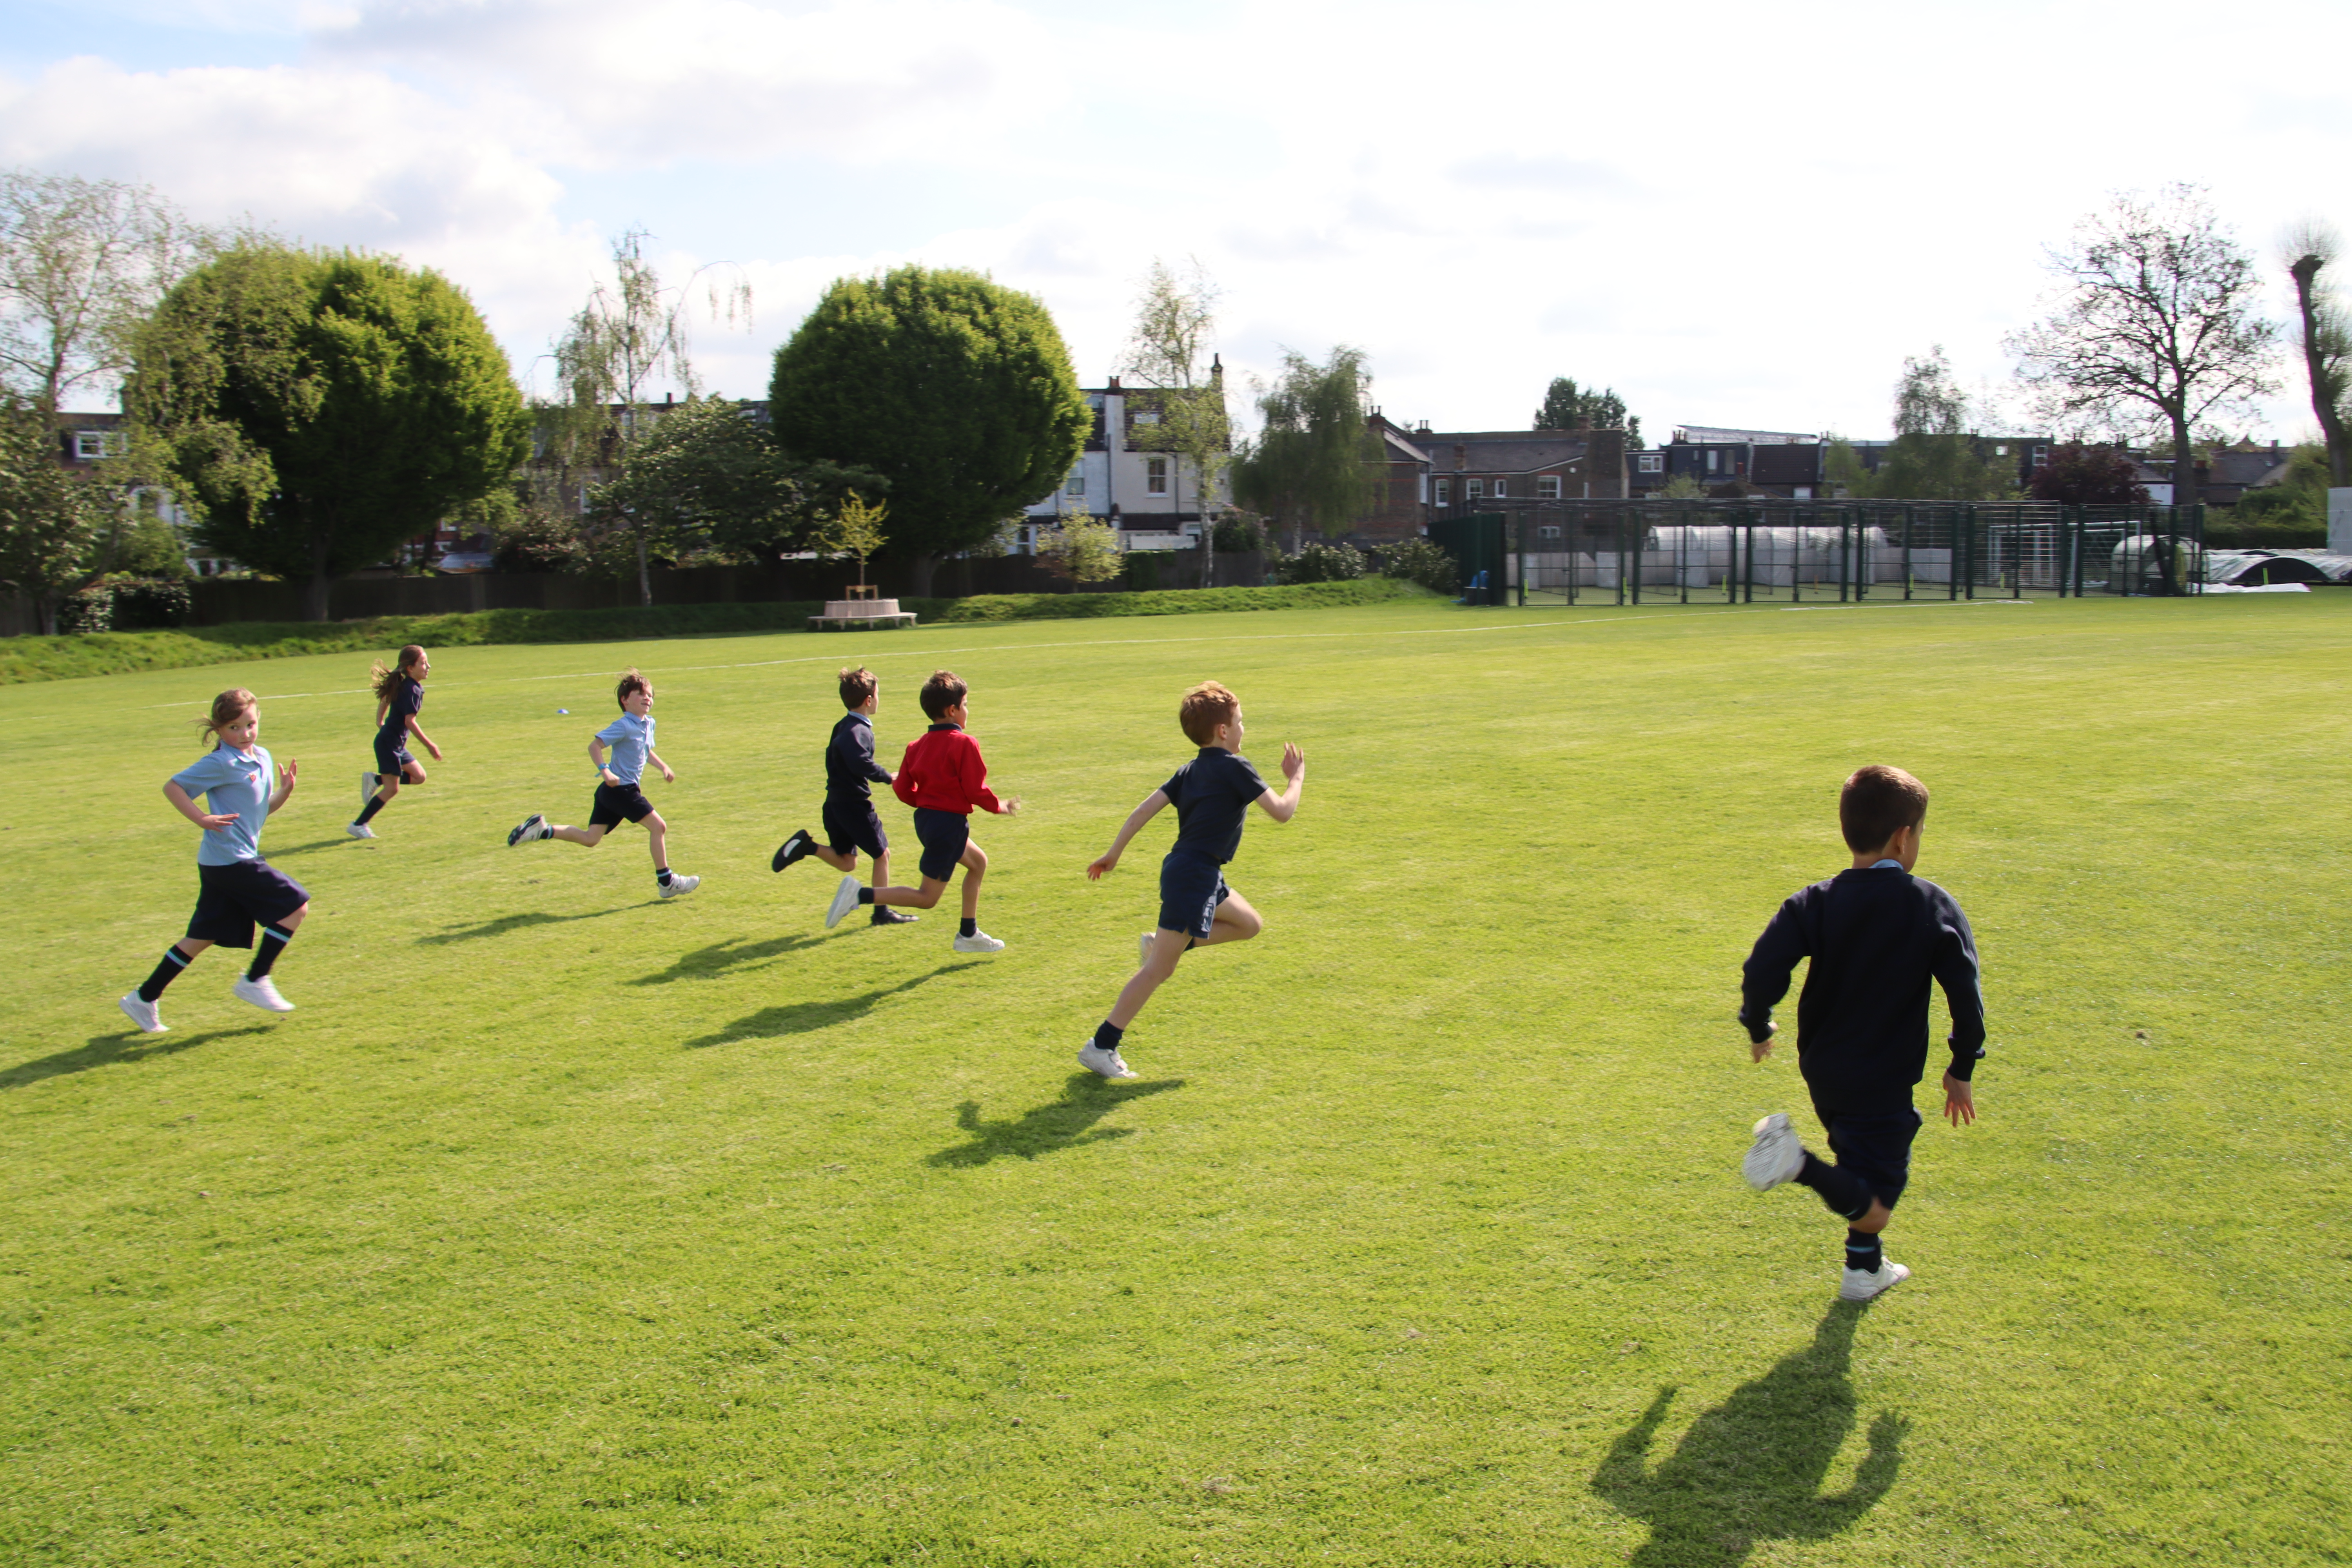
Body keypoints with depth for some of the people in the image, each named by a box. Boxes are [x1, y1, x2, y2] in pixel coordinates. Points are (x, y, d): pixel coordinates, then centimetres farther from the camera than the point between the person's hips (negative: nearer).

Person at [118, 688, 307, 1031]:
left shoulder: (263, 759, 13)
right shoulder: (221, 763, -12)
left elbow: (263, 808, 20)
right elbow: (172, 787, -12)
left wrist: (284, 791, 1)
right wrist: (202, 819, -21)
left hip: (221, 864, 9)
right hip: (231, 861, -9)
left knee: (203, 937, 13)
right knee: (296, 906, -7)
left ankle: (144, 999, 20)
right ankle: (255, 981, 2)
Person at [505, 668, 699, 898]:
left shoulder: (649, 724, 12)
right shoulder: (623, 726, -16)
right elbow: (594, 745, -21)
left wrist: (664, 767, 21)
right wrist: (605, 771, -32)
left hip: (612, 792, 9)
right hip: (620, 789, -9)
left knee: (590, 839, 9)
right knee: (658, 826, -7)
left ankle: (543, 830, 11)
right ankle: (667, 882, 0)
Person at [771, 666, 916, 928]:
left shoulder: (843, 726, 11)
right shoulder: (859, 731, -19)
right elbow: (862, 764, -33)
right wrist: (887, 777, -20)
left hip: (836, 803, 9)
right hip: (855, 805, -9)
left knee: (846, 862, 14)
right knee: (882, 854, 6)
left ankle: (807, 845, -4)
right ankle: (882, 912, 11)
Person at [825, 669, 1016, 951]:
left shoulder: (917, 746, 7)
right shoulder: (964, 744, -15)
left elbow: (903, 790, 6)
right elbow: (976, 790, -16)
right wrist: (1000, 808, 2)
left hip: (925, 819, 9)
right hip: (950, 823, -9)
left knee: (978, 862, 26)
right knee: (927, 898, -3)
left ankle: (969, 935, 28)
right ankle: (861, 895, -16)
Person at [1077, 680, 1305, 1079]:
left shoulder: (1191, 771, 11)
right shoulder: (1234, 767, -11)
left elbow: (1145, 809, 8)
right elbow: (1282, 812, -10)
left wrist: (1113, 853, 13)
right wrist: (1296, 780, 8)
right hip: (1194, 876, -9)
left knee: (1249, 925, 22)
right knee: (1159, 971, -6)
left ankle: (1161, 942, 15)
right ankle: (1101, 1047, -5)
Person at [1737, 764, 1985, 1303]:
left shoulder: (1814, 903, -8)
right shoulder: (1935, 908, -11)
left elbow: (1762, 971, -19)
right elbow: (1966, 995, -12)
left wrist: (1759, 1028, 0)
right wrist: (1962, 1069, 1)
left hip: (1821, 1072, 5)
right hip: (1883, 1084, -5)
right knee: (1876, 1199, -1)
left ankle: (1867, 1268, 31)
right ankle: (1803, 1166, -25)